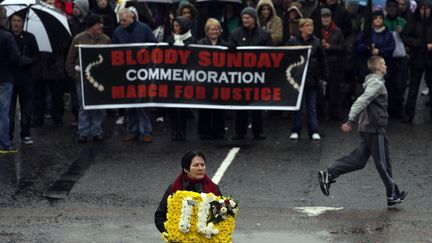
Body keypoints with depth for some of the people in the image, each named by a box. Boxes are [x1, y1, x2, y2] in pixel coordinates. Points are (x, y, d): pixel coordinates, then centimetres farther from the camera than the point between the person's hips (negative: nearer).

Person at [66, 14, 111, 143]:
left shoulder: (106, 40, 3)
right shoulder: (79, 39, -1)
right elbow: (70, 59, 5)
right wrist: (74, 74, 0)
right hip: (82, 79, -1)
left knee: (98, 107, 6)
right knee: (84, 107, 4)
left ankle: (97, 132, 14)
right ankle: (83, 133, 10)